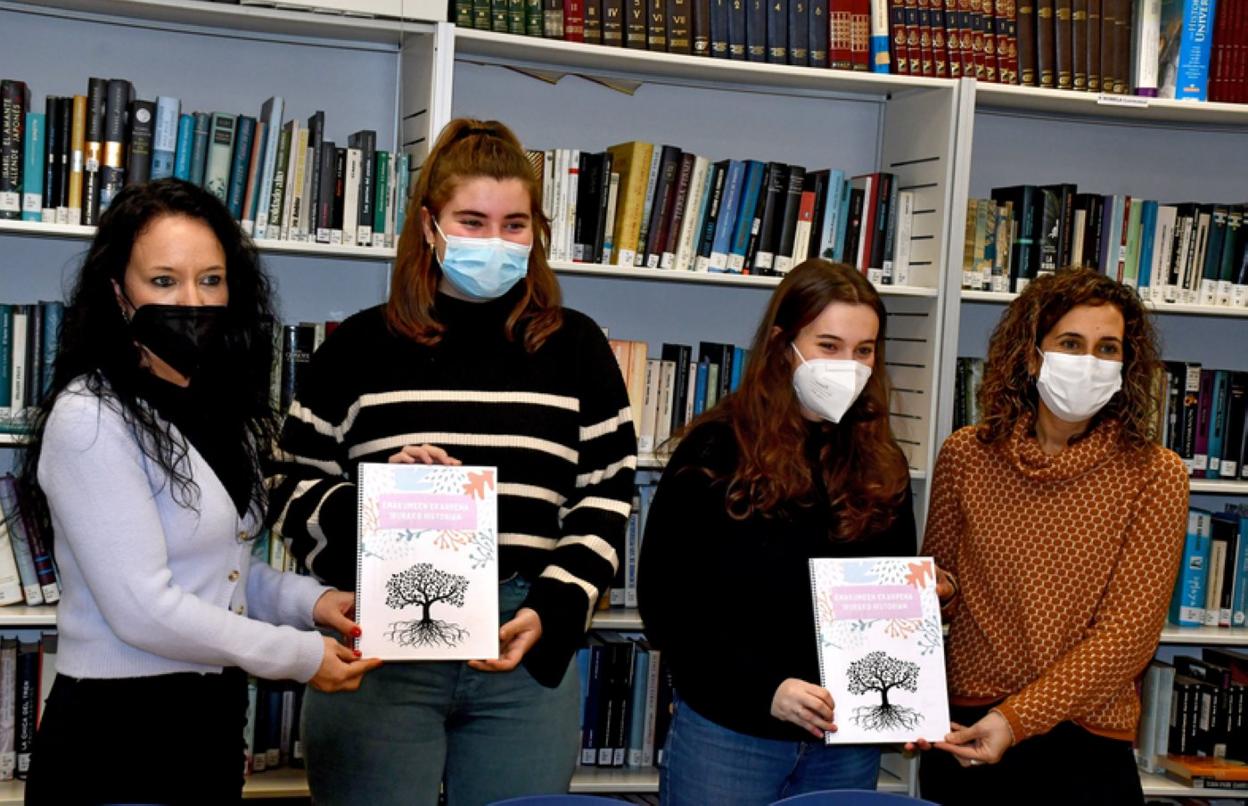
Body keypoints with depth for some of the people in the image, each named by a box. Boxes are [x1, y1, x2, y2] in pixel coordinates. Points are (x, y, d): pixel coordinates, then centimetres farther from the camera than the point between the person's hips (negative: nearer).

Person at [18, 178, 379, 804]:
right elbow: (144, 610, -21)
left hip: (213, 725, 8)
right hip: (117, 735, -8)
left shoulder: (218, 410, 9)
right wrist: (301, 657, -13)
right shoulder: (90, 419, -17)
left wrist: (309, 600, -1)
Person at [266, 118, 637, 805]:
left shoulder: (576, 349, 7)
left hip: (528, 654, 2)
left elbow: (605, 506, 6)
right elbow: (294, 497, 5)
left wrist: (549, 613, -7)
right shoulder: (362, 345, 4)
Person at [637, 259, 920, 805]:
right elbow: (667, 600, -9)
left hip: (848, 742, 4)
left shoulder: (882, 467, 6)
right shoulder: (714, 453, -7)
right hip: (726, 732, -4)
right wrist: (765, 689, -19)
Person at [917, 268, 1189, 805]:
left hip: (1086, 743, -2)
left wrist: (1017, 719, -19)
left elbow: (1128, 633, -12)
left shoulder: (1154, 475, -9)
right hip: (965, 727, 2)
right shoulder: (966, 455, -3)